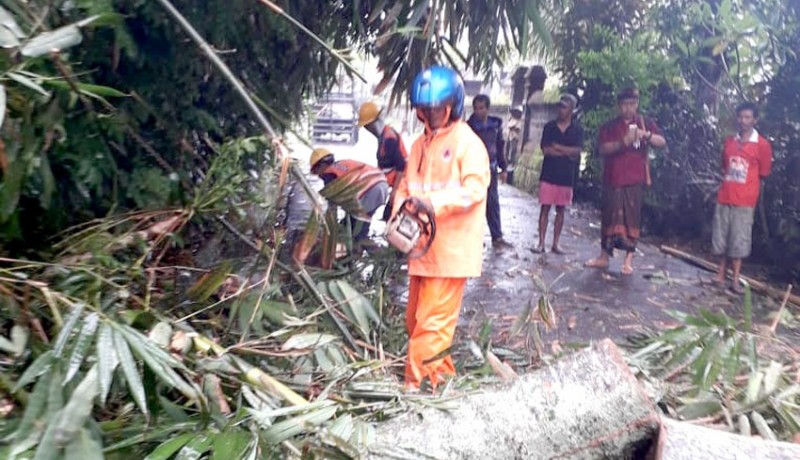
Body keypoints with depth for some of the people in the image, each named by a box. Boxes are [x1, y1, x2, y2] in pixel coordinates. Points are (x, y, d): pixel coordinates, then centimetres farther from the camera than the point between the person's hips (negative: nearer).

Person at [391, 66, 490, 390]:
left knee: (432, 320, -6)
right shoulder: (420, 144, 14)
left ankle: (416, 383, 3)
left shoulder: (468, 142, -9)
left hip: (451, 248, -8)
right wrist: (402, 207, -8)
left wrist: (433, 203, -27)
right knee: (415, 317, 16)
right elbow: (406, 184, 14)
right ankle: (439, 371, 32)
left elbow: (474, 190, -18)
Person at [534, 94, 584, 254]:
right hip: (548, 174, -1)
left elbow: (577, 151, -8)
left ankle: (555, 243, 15)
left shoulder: (577, 129, 3)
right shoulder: (550, 126, 3)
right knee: (545, 207, -1)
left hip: (566, 176, 1)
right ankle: (541, 243, 4)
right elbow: (545, 150, -7)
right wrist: (567, 153, -8)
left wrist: (557, 147, -9)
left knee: (560, 210, 7)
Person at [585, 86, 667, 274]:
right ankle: (604, 256, 15)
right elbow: (603, 149, -7)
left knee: (631, 218, -3)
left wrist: (647, 135, -21)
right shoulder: (609, 126, 7)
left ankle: (629, 260, 0)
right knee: (609, 217, 6)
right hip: (612, 179, 1)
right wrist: (624, 142, -23)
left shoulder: (645, 123, 8)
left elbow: (662, 142, -1)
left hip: (635, 180, -1)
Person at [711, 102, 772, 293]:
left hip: (745, 201, -4)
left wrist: (745, 184, 4)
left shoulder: (762, 145, -4)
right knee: (721, 238, 8)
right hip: (724, 197, 4)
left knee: (739, 241, -1)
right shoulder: (729, 141, 9)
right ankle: (721, 274, 19)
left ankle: (735, 279, 8)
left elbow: (763, 174, 2)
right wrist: (729, 181, 5)